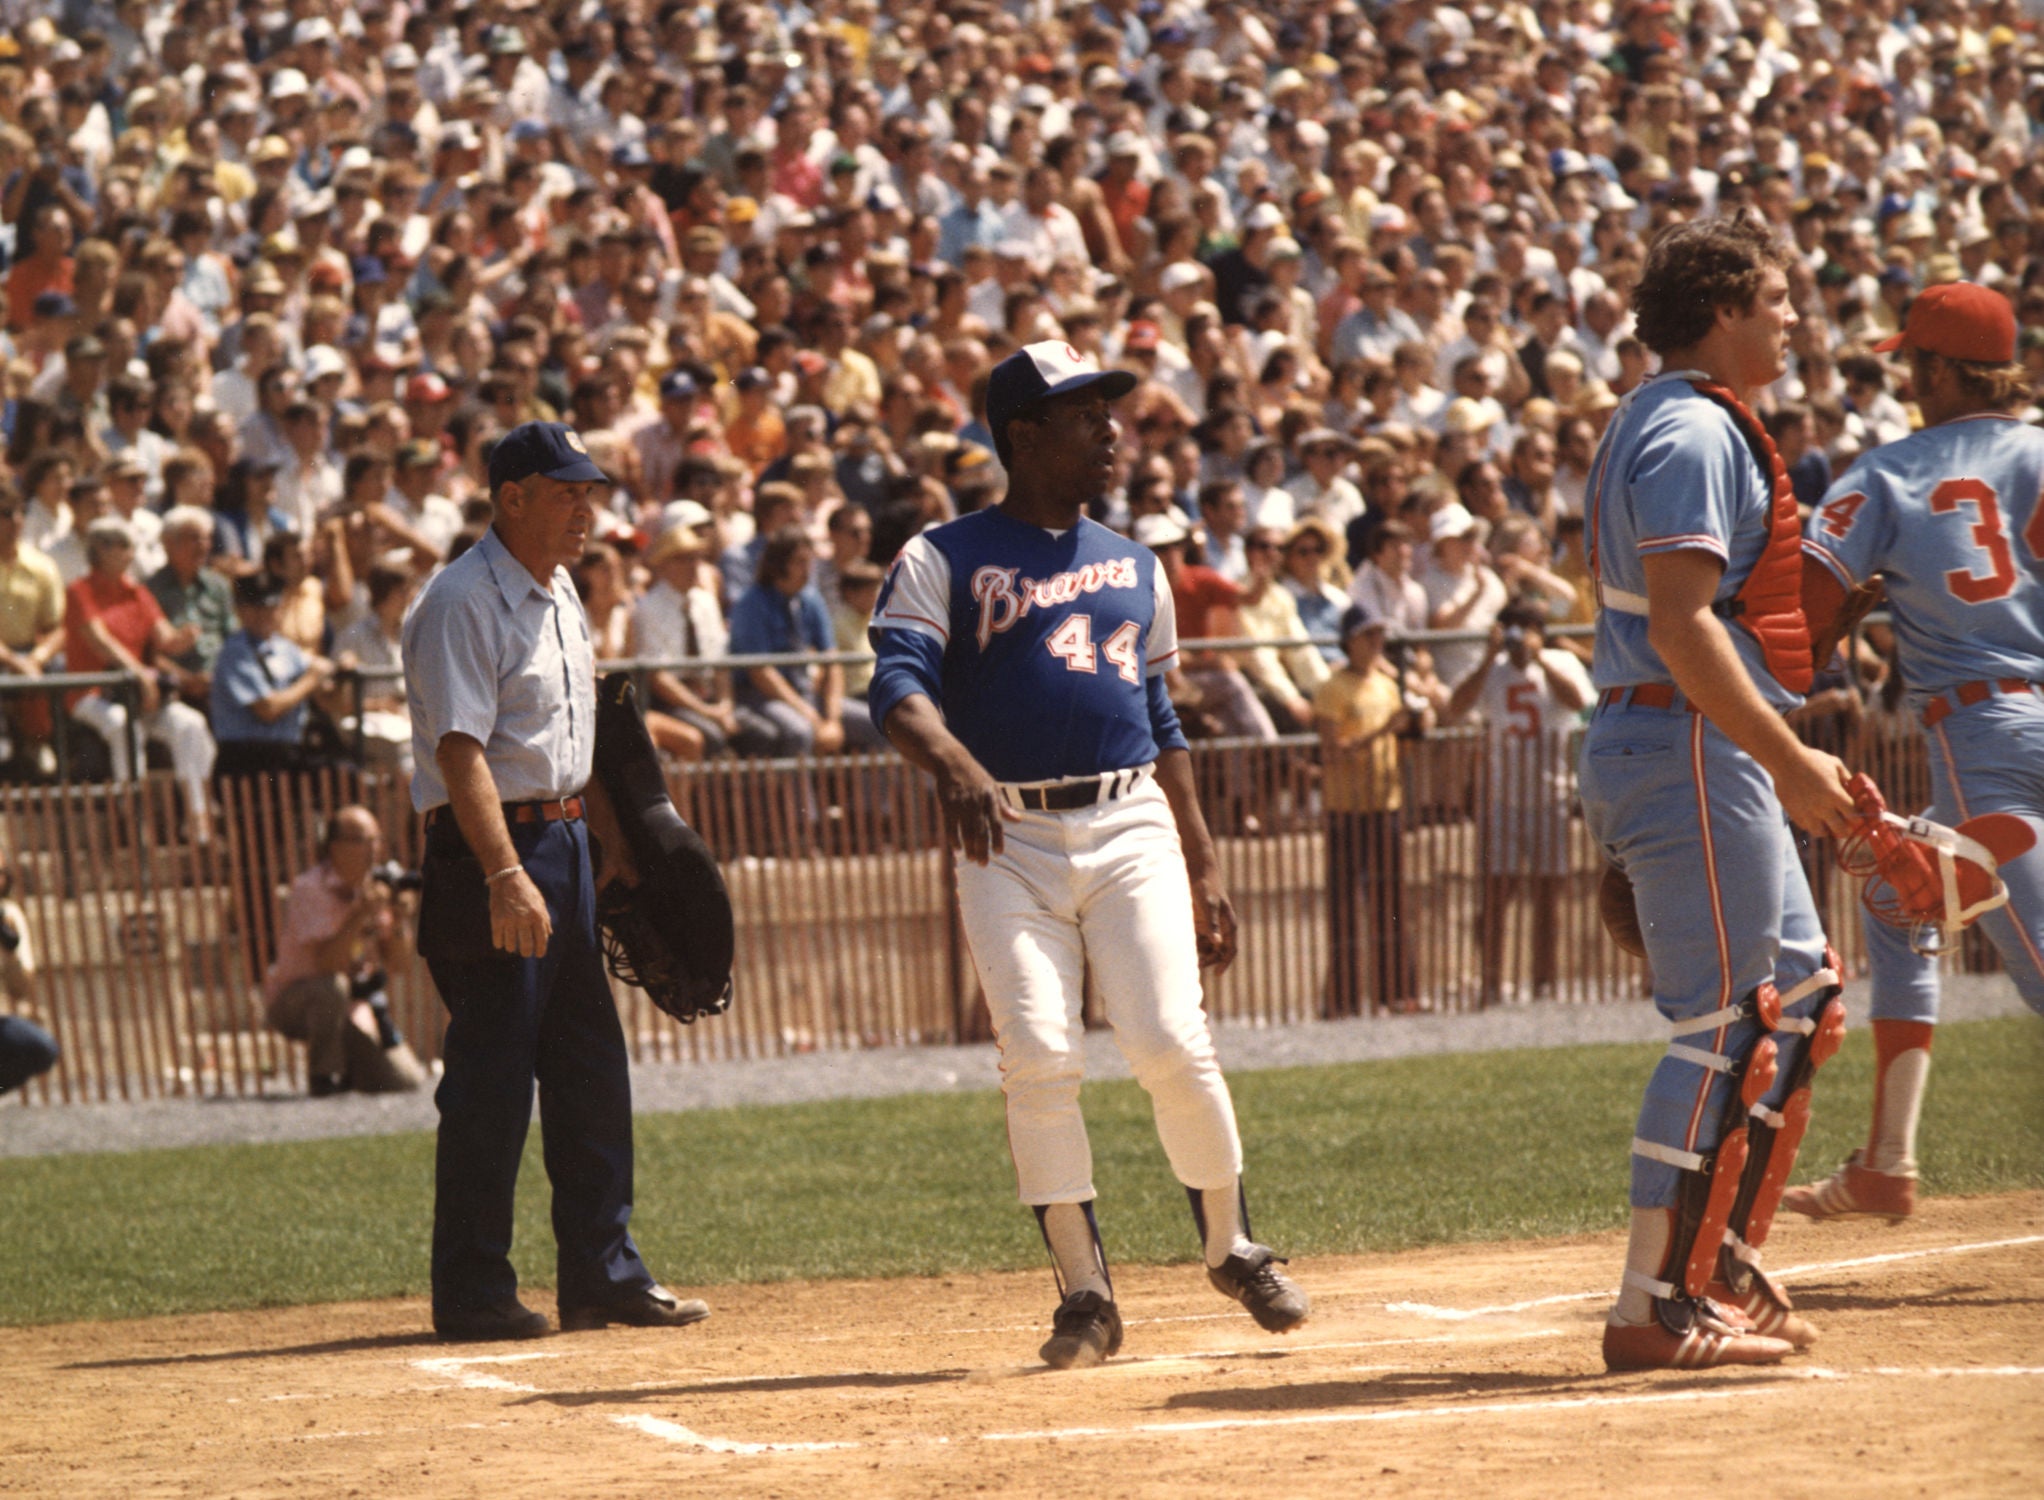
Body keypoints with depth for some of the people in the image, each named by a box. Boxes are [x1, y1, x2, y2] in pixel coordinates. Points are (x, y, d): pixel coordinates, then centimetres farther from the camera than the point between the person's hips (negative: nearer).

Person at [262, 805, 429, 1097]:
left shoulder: (375, 886, 0)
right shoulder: (310, 889, -20)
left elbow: (393, 963, -1)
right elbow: (325, 963, -31)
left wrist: (396, 925, -20)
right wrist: (360, 915, -38)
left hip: (354, 1006, 5)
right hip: (292, 1002, -5)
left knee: (408, 1083, -12)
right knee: (331, 988, -41)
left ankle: (345, 1074, 18)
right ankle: (323, 1078, -20)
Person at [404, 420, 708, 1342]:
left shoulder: (559, 593, 15)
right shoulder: (464, 601, -14)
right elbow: (461, 753, -22)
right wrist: (505, 876, -31)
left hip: (565, 842, 9)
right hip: (491, 849, -9)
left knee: (590, 1071, 10)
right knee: (491, 1080, -6)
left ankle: (604, 1274, 16)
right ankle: (472, 1293, 0)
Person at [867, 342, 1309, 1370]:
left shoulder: (1133, 569, 19)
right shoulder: (942, 562, 3)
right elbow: (899, 686, -13)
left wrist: (1203, 868, 17)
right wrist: (952, 763, -34)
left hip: (1131, 830, 2)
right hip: (1009, 844, -2)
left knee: (1170, 1044, -11)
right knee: (1037, 1061, -11)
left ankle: (1232, 1248, 9)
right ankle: (1085, 1295, -2)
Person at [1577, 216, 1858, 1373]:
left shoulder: (1672, 423, 18)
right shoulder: (1695, 432, -15)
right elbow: (1681, 623, -25)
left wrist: (1785, 759, 21)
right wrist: (1788, 759, -26)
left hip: (1715, 756, 11)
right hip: (1692, 751, -11)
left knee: (1801, 992, 17)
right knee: (1727, 1020, -9)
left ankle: (1715, 1253, 20)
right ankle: (1655, 1304, -7)